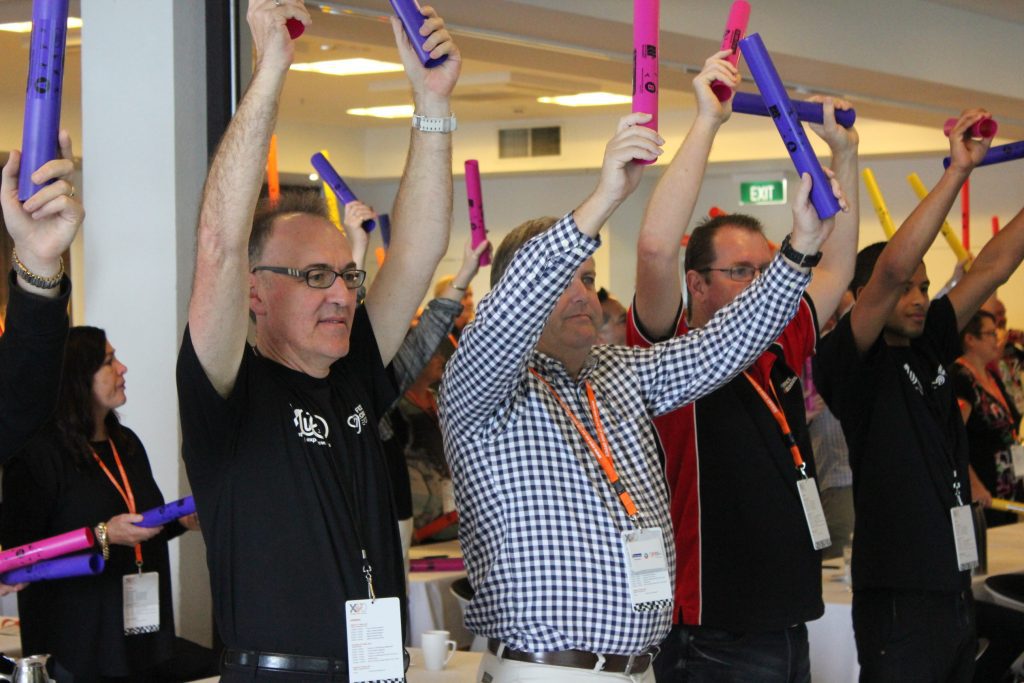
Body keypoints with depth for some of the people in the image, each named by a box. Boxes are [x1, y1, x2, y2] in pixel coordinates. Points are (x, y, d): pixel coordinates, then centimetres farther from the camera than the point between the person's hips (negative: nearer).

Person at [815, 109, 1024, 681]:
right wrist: (958, 170, -23)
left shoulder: (929, 348, 10)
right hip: (897, 592, -8)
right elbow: (890, 269, -22)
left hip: (954, 583, 8)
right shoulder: (849, 363, -9)